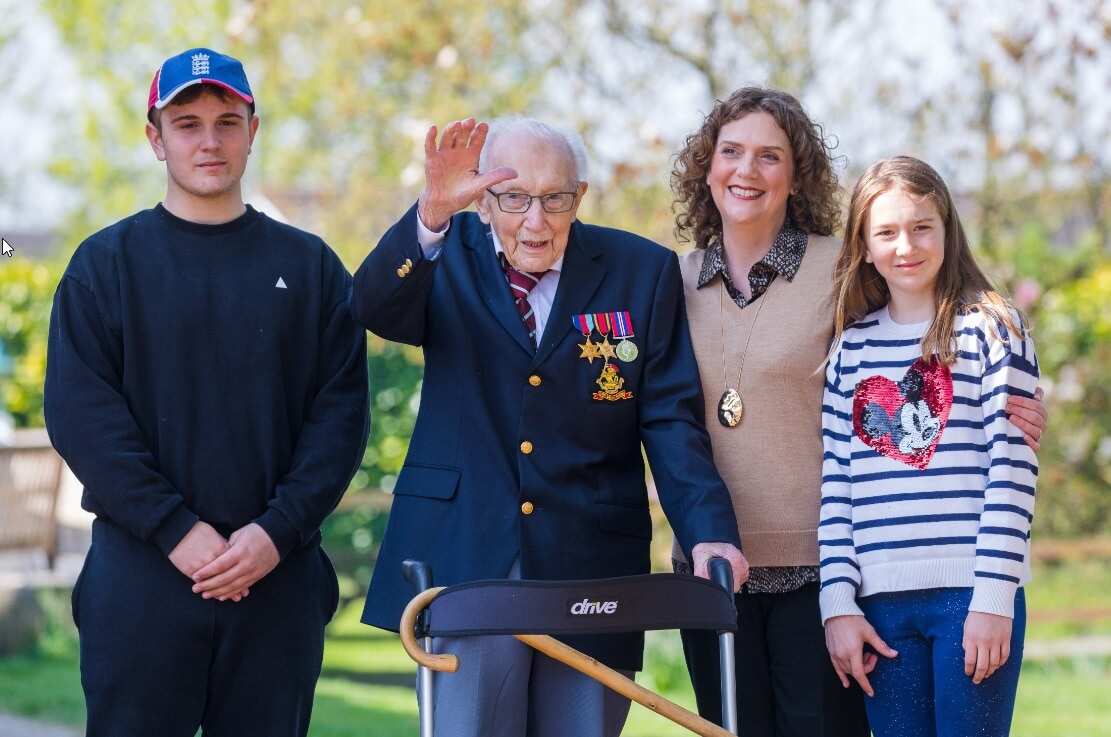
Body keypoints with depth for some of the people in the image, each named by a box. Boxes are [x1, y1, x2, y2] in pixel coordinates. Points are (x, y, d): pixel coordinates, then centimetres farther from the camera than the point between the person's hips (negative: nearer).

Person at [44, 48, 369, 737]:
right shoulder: (107, 263, 6)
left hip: (280, 574, 2)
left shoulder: (309, 265, 11)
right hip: (140, 573, -2)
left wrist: (278, 532, -11)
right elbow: (81, 415, -4)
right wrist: (178, 532, -14)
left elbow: (341, 413, 4)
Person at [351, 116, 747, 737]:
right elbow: (374, 309, -16)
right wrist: (431, 213, -34)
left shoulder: (644, 271, 5)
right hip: (465, 563, -1)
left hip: (592, 567, 1)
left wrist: (708, 532, -14)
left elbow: (670, 418, 1)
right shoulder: (451, 254, 5)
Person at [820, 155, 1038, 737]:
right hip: (881, 602, 4)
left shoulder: (991, 331, 1)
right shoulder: (851, 347, 12)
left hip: (971, 596, -4)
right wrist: (839, 603, 2)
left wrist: (993, 596, -11)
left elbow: (1012, 470, -5)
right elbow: (835, 482, 10)